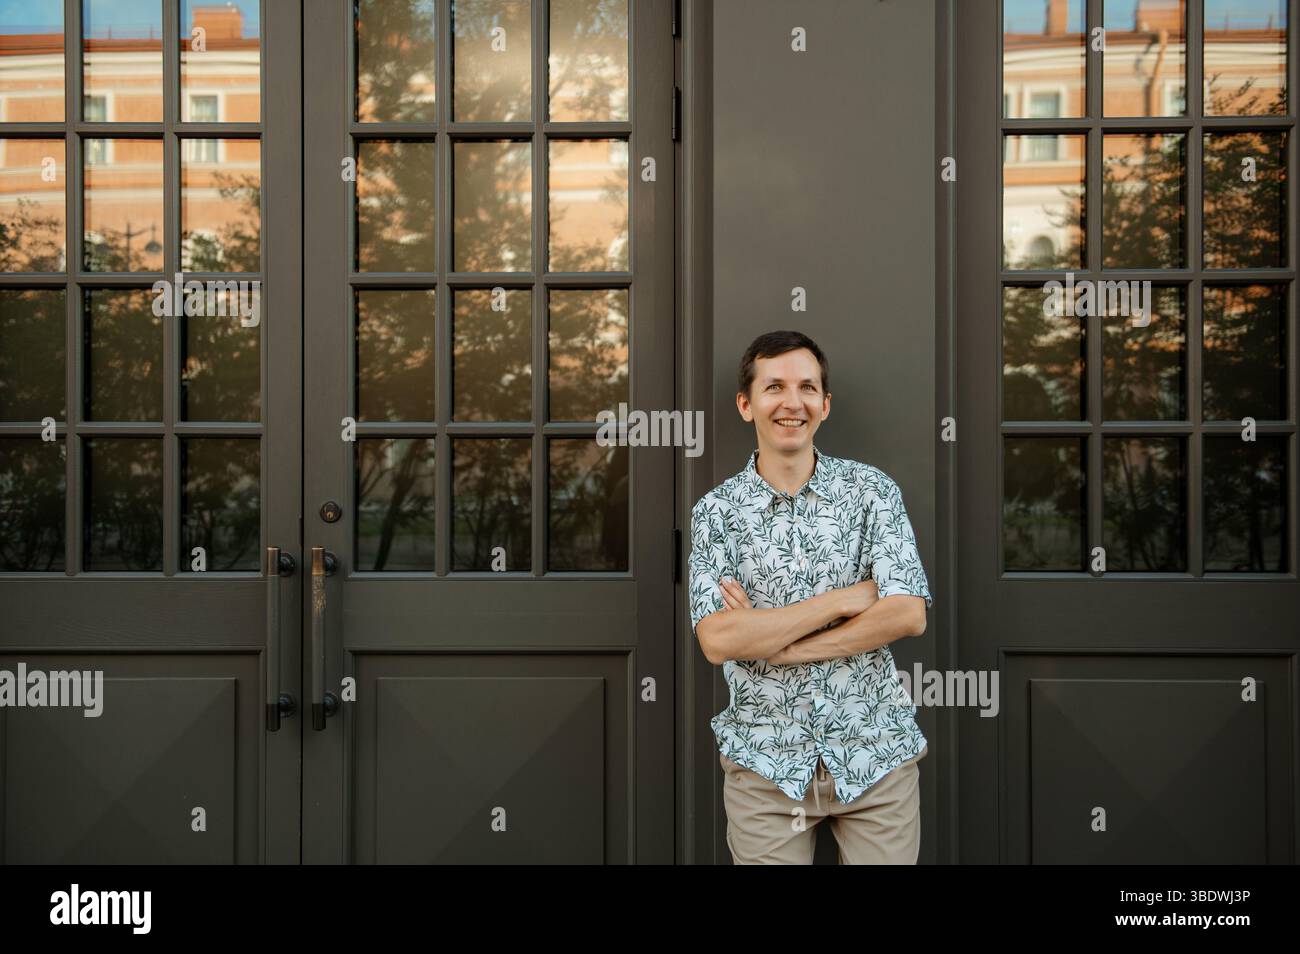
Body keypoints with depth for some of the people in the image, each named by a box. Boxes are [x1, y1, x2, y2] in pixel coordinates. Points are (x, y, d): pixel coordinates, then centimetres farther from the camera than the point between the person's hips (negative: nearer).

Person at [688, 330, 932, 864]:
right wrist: (845, 599, -16)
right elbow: (717, 640, -14)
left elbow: (908, 615, -12)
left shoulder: (872, 489, -1)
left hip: (876, 753, 1)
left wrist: (769, 643, -14)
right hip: (765, 760, 0)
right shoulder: (716, 510, -2)